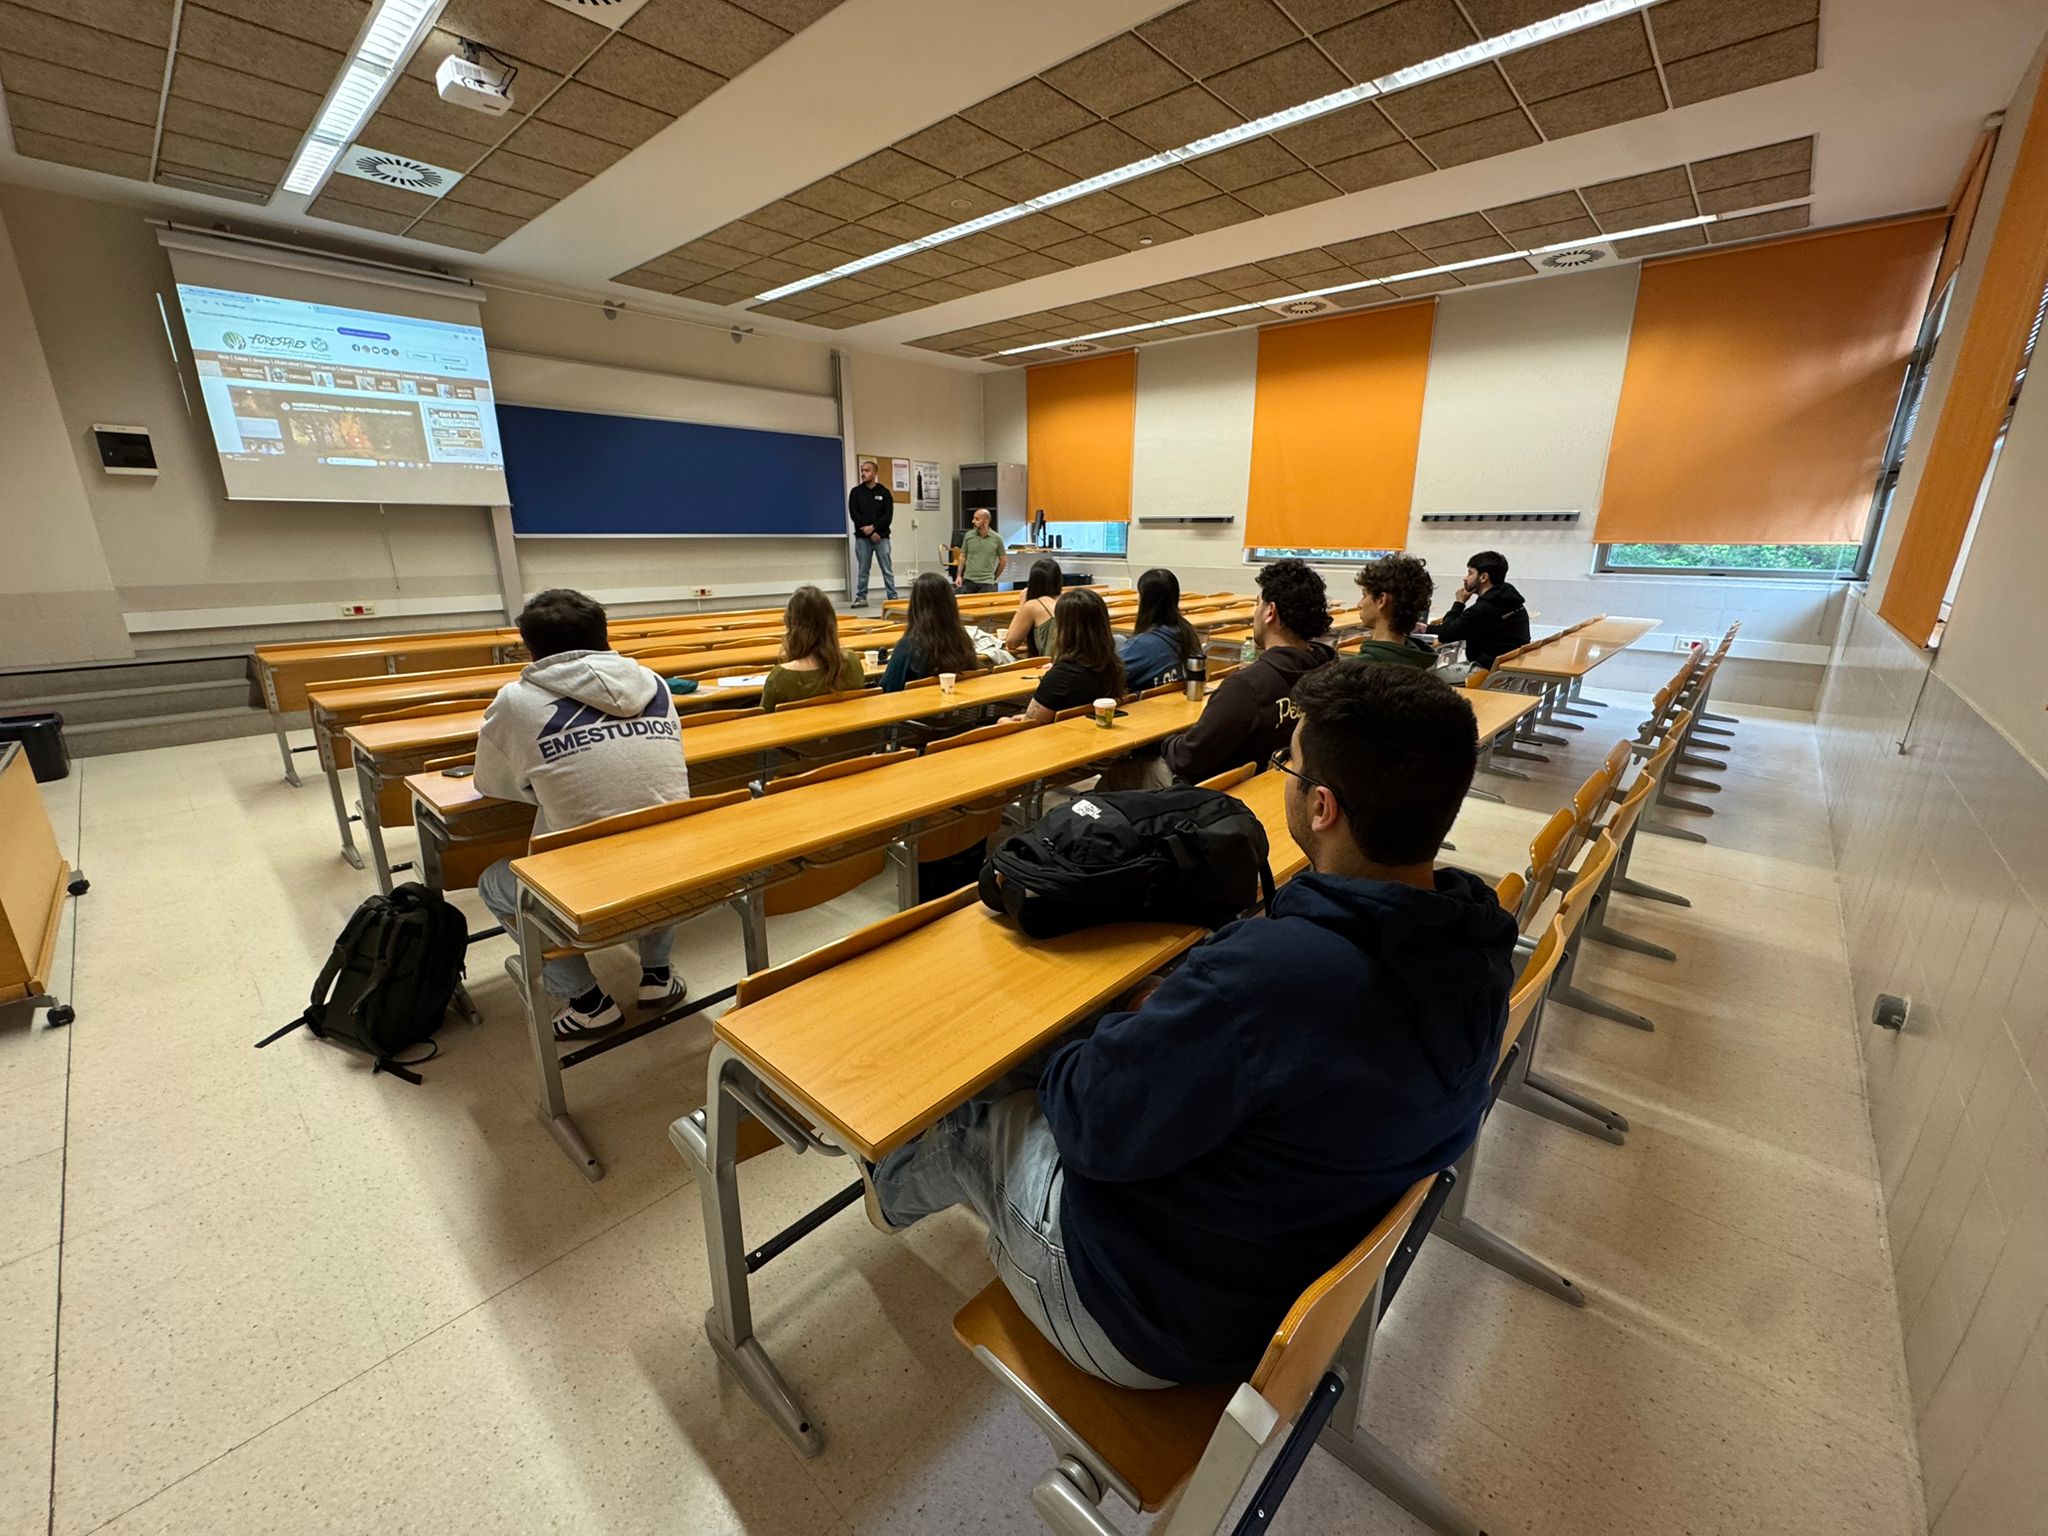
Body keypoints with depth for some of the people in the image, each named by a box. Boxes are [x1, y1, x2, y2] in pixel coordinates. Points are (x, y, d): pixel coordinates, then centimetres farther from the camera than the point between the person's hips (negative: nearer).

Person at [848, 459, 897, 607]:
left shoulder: (884, 492, 5)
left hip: (881, 536, -1)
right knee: (863, 569, 4)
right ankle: (861, 597, 10)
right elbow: (854, 514, -1)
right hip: (862, 537, 1)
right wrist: (869, 532, -9)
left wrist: (873, 527, -14)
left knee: (887, 569, -1)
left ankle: (893, 597, 2)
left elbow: (888, 516, -3)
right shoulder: (855, 492, 7)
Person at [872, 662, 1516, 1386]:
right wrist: (1176, 1020, -3)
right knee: (1055, 1069, 19)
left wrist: (1135, 1025, -7)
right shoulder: (1477, 945, -13)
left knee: (972, 1101, 14)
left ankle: (896, 1188, 48)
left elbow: (1091, 1125, -27)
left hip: (1158, 1325, -6)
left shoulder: (1271, 974, -40)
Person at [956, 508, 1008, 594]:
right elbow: (963, 556, 10)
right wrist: (959, 575, 3)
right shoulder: (968, 535, 3)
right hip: (969, 580, 2)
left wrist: (995, 577, 11)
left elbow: (1003, 560, 8)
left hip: (987, 582, -1)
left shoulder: (997, 538, -1)